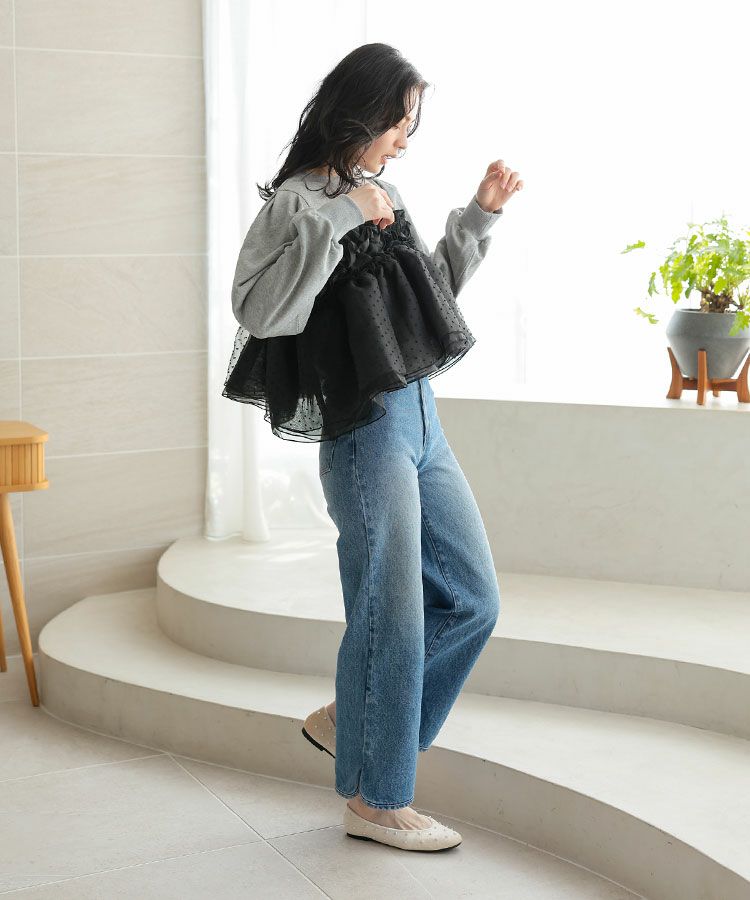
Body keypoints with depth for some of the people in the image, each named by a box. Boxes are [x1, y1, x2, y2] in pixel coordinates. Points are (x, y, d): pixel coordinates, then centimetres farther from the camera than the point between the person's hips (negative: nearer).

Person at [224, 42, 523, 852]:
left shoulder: (381, 199, 13)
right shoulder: (298, 201, -9)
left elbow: (433, 292, 26)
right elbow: (258, 310, -24)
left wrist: (479, 215, 18)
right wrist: (339, 219, -25)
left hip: (422, 422, 8)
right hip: (365, 431, -8)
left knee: (473, 601, 13)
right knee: (391, 618, 0)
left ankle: (348, 720, 27)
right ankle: (374, 801, 17)